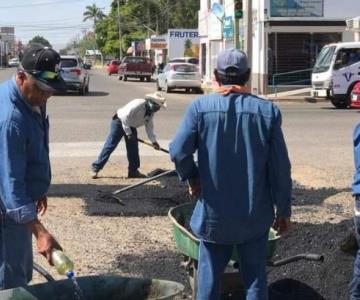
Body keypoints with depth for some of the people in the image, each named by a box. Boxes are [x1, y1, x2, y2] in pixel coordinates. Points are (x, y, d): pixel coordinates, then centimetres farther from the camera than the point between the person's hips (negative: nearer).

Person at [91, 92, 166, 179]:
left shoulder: (151, 113, -1)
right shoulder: (138, 104, -28)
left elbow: (149, 127, 9)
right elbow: (125, 116, -30)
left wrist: (154, 141, 3)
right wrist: (129, 133, -25)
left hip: (131, 126, 8)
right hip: (119, 122, -8)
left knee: (133, 149, 4)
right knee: (110, 146, -9)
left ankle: (133, 171, 14)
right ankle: (95, 168, -3)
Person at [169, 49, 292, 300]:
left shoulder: (200, 107, -7)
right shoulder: (267, 111, -5)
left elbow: (178, 151, -16)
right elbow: (280, 167, -5)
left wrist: (192, 178, 4)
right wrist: (284, 210, 5)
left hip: (214, 213, 0)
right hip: (255, 214, 1)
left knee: (210, 278, 12)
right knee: (255, 278, 11)